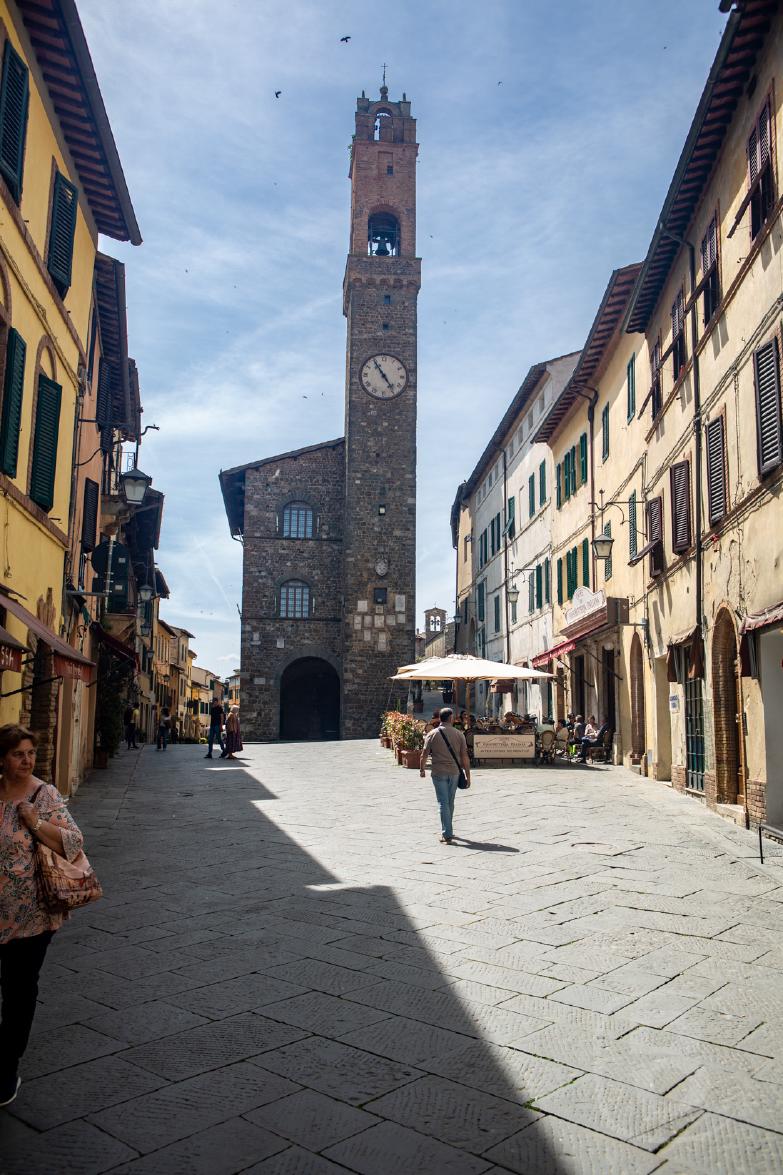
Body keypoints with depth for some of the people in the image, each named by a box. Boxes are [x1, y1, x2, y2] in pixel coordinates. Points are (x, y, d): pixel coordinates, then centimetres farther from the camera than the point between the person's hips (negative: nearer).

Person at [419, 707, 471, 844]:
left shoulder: (432, 734, -4)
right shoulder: (459, 734, -1)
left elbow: (425, 754, -3)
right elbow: (465, 756, -2)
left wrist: (422, 769, 11)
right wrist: (467, 774, 5)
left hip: (439, 773, -2)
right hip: (454, 772, 2)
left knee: (443, 803, 0)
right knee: (450, 802, 16)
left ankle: (447, 835, -5)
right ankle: (447, 830, 30)